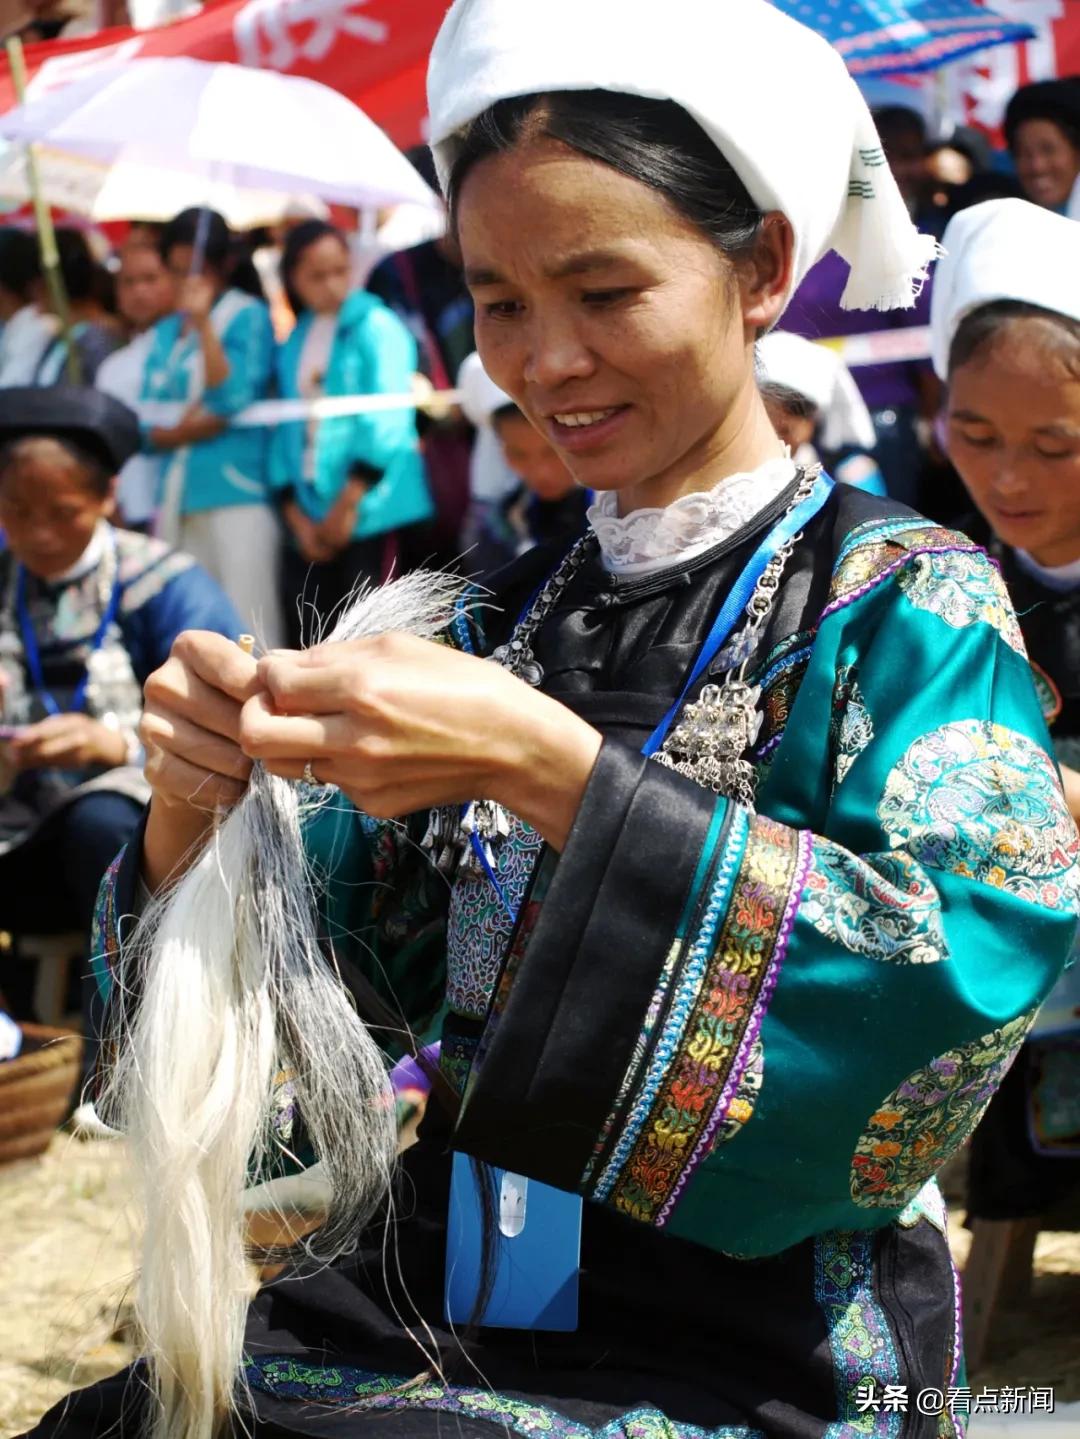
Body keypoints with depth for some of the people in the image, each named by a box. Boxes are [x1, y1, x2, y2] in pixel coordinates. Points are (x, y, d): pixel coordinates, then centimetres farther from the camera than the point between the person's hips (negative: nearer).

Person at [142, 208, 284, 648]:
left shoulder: (248, 317, 1)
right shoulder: (165, 331, 17)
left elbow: (233, 400, -11)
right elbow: (147, 425, 11)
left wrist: (202, 321, -14)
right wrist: (183, 431, -10)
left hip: (238, 496, -6)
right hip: (177, 499, 6)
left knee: (247, 628, -10)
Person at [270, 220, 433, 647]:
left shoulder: (376, 327, 0)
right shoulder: (293, 343, 16)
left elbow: (388, 421, -8)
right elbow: (286, 429, 15)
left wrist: (349, 502, -10)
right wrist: (295, 513, 4)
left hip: (373, 515, -5)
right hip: (311, 522, 5)